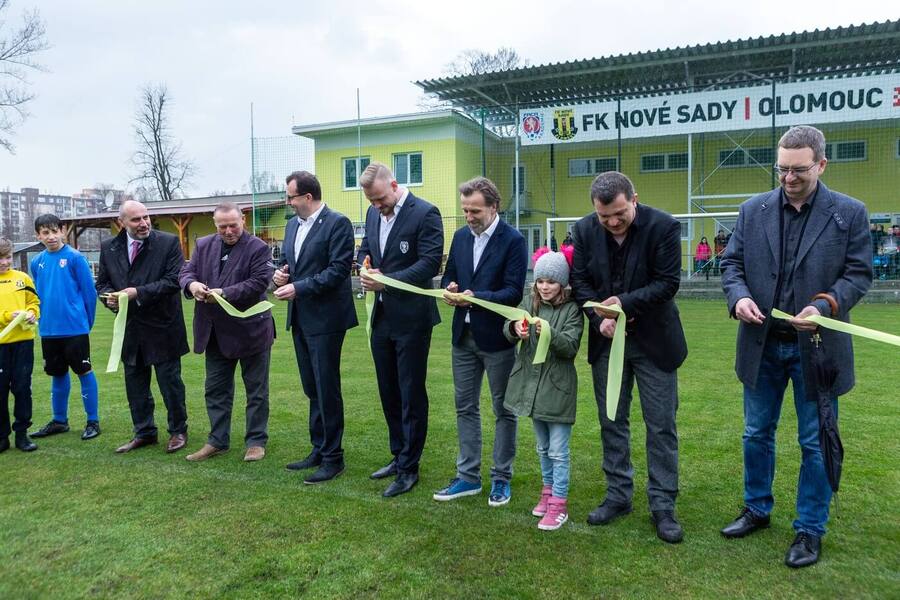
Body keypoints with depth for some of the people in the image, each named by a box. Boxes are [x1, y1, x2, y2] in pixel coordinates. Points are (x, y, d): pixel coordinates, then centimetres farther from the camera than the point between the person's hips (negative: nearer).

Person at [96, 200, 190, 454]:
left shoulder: (168, 242, -8)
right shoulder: (108, 247, 6)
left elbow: (174, 279, -16)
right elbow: (102, 282, 13)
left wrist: (139, 293, -20)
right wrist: (110, 297, -9)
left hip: (162, 328, -5)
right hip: (129, 329, 5)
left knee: (170, 381, 5)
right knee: (135, 384, 14)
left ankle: (178, 431, 22)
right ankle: (144, 433, 29)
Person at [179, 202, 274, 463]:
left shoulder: (258, 248, -9)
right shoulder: (204, 245, 8)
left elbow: (259, 282, -18)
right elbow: (186, 272, 7)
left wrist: (224, 293, -24)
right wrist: (191, 284, -17)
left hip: (250, 330, -5)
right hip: (216, 332, 5)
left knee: (256, 389, 7)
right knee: (215, 389, 13)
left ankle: (256, 441, 19)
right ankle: (217, 441, 25)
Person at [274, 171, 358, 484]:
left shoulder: (337, 223, -11)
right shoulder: (292, 225, 13)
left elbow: (338, 269, -18)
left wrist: (298, 288, -19)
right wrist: (280, 273, 0)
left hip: (325, 318, -8)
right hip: (300, 318, 8)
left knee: (327, 389, -1)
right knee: (312, 389, 16)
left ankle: (332, 458, 12)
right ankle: (319, 449, 28)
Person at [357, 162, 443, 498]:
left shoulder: (425, 213, -14)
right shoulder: (373, 213, 9)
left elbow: (430, 264, -19)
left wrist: (386, 281, -25)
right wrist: (367, 267, -3)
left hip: (411, 318, -7)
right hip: (382, 317, 8)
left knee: (411, 395, 3)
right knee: (389, 393, 16)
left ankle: (409, 469, 14)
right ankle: (399, 456, 32)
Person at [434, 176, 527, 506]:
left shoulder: (513, 240, -11)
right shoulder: (461, 236, 7)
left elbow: (513, 292, -16)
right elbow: (448, 275, 14)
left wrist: (476, 297, -27)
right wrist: (449, 289, -9)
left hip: (496, 338, -6)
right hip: (464, 335, 6)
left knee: (503, 410, 8)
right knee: (465, 407, 13)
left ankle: (501, 478, 23)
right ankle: (468, 476, 26)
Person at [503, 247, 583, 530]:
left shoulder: (572, 309, -9)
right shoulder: (529, 302, 3)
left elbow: (571, 346, -17)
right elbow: (507, 330, -7)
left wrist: (550, 334, -35)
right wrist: (515, 327, -30)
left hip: (558, 387, -5)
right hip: (531, 384, 5)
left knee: (558, 451, 1)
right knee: (543, 448, 20)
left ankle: (558, 505, 11)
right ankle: (548, 491, 35)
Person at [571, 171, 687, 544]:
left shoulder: (663, 226, -15)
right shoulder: (584, 230, -4)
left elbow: (668, 283, -15)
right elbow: (579, 280, 0)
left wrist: (624, 303, -22)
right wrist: (600, 318, -14)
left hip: (653, 340, -3)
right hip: (607, 339, 3)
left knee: (661, 426, 3)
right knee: (612, 422, 11)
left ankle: (662, 505, 16)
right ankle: (618, 496, 26)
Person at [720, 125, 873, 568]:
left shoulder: (849, 213, -3)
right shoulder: (753, 210, 2)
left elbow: (859, 273, -4)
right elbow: (731, 262, 4)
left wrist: (825, 305, -21)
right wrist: (738, 296, -16)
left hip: (816, 347, -2)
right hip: (762, 345, 3)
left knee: (815, 443, 9)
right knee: (757, 433, 15)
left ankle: (810, 529, 26)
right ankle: (757, 509, 35)